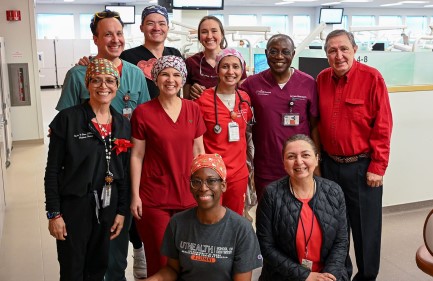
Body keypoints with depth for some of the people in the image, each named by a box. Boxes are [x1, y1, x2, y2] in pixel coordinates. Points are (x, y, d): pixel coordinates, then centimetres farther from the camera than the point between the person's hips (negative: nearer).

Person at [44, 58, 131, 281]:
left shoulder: (123, 124, 4)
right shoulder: (67, 119, -9)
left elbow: (125, 172, 8)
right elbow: (52, 170, -8)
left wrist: (121, 211, 5)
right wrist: (53, 213, -10)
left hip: (107, 208, 4)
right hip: (73, 206, -4)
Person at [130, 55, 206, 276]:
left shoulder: (193, 109, 4)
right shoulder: (142, 112, -6)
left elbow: (198, 151, 8)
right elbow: (137, 156, -4)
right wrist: (135, 195, -6)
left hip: (188, 195, 3)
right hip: (153, 198, -3)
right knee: (159, 260, 6)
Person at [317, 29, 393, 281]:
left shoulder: (372, 77, -10)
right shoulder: (322, 79, 4)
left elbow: (383, 126, -11)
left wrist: (377, 167, -12)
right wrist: (318, 158, 6)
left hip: (362, 166, -4)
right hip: (330, 164, 4)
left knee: (365, 226, 8)